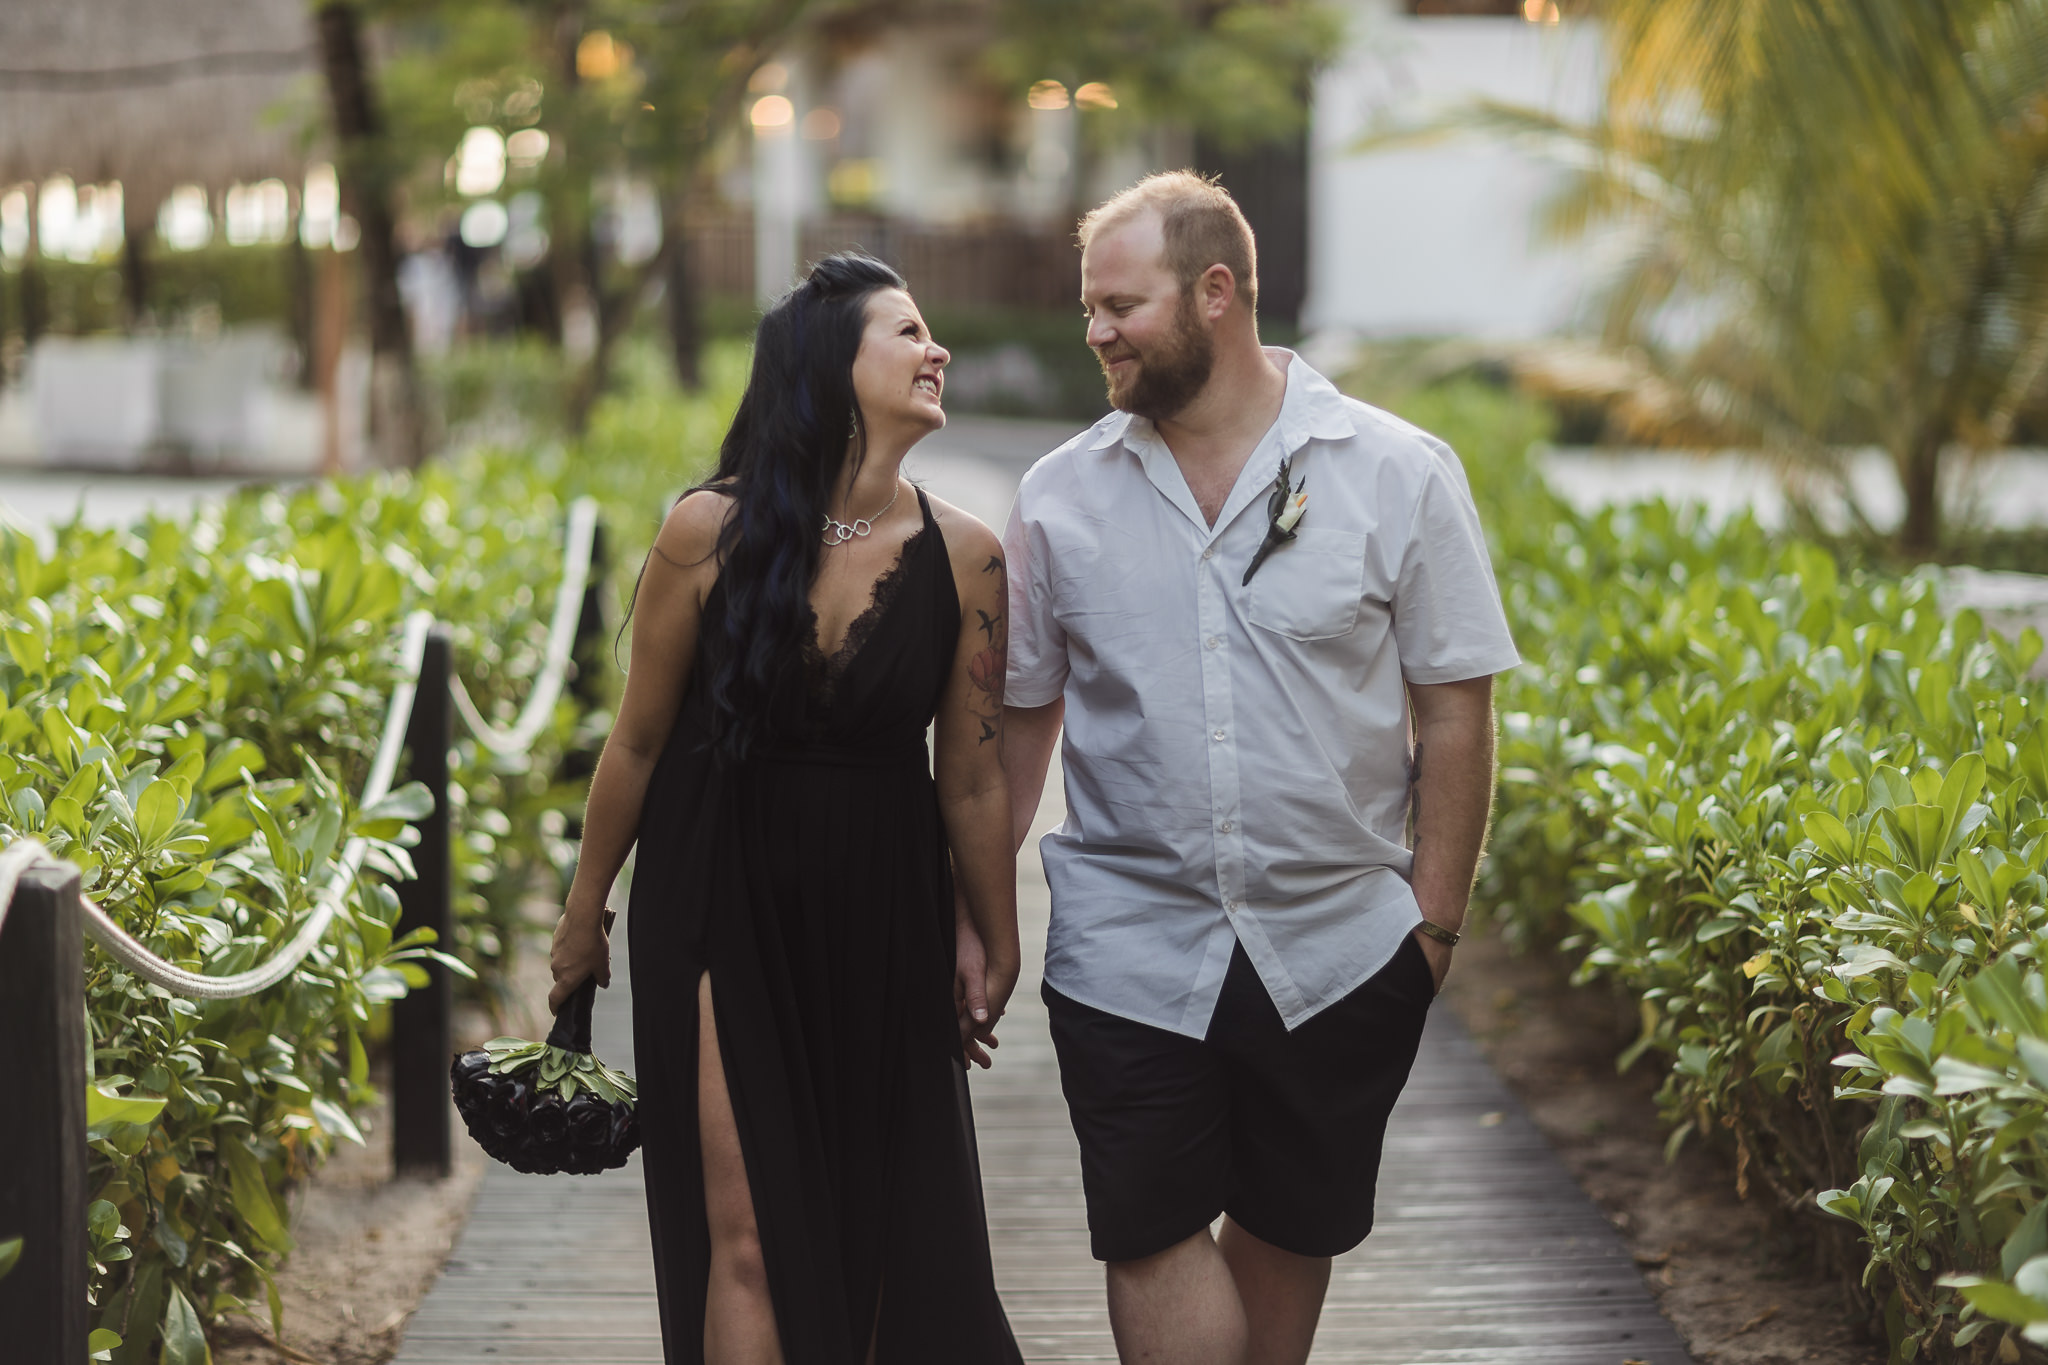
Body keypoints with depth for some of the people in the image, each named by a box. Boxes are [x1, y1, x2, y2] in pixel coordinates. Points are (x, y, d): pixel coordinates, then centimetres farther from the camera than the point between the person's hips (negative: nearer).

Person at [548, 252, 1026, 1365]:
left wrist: (998, 948, 10)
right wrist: (584, 911, 9)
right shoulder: (709, 535, -10)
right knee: (746, 1238, -6)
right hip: (721, 899, -2)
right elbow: (639, 742, 1)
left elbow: (973, 781, 3)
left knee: (890, 1226, 4)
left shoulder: (963, 558, -5)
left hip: (880, 919, 2)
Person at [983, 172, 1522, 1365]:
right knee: (1154, 1235, -4)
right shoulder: (1062, 496, 3)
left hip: (1337, 949, -1)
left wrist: (1437, 918, -4)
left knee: (1292, 1232, 11)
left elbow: (1455, 706, -1)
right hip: (1130, 951, 1)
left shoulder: (1399, 474, -3)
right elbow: (1021, 716, 9)